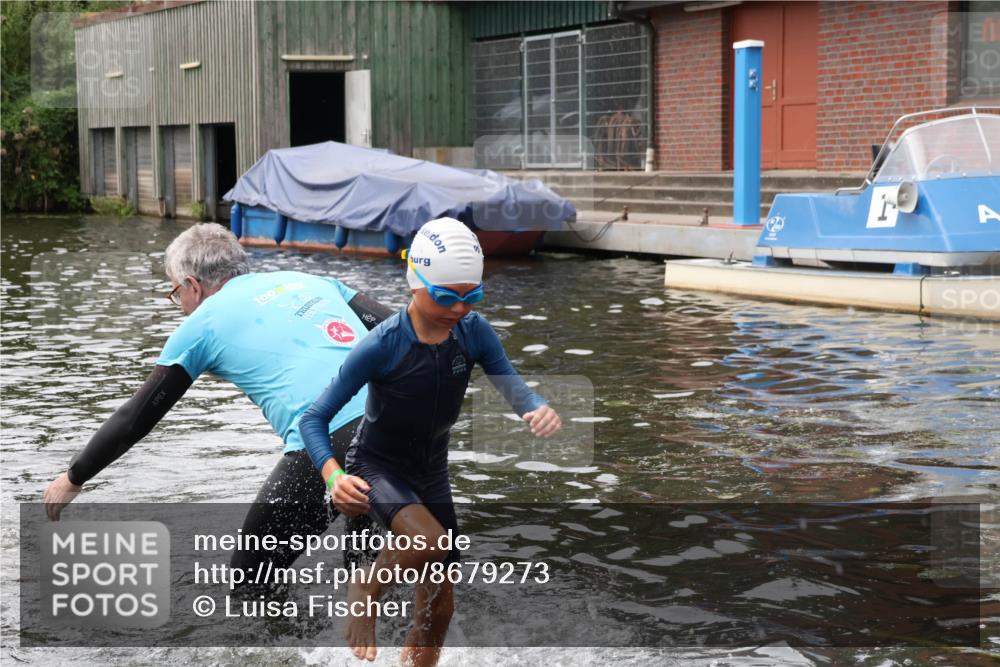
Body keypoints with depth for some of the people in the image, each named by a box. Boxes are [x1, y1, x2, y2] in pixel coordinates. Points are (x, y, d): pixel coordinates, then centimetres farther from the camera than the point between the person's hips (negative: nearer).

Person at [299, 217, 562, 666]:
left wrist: (538, 409, -43)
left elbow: (510, 384, -19)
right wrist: (333, 475, -39)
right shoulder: (382, 345, -24)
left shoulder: (474, 332, -12)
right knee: (428, 540, -35)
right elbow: (315, 418, -21)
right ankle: (366, 591, -6)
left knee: (438, 612, 8)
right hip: (377, 466, -5)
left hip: (431, 472, 5)